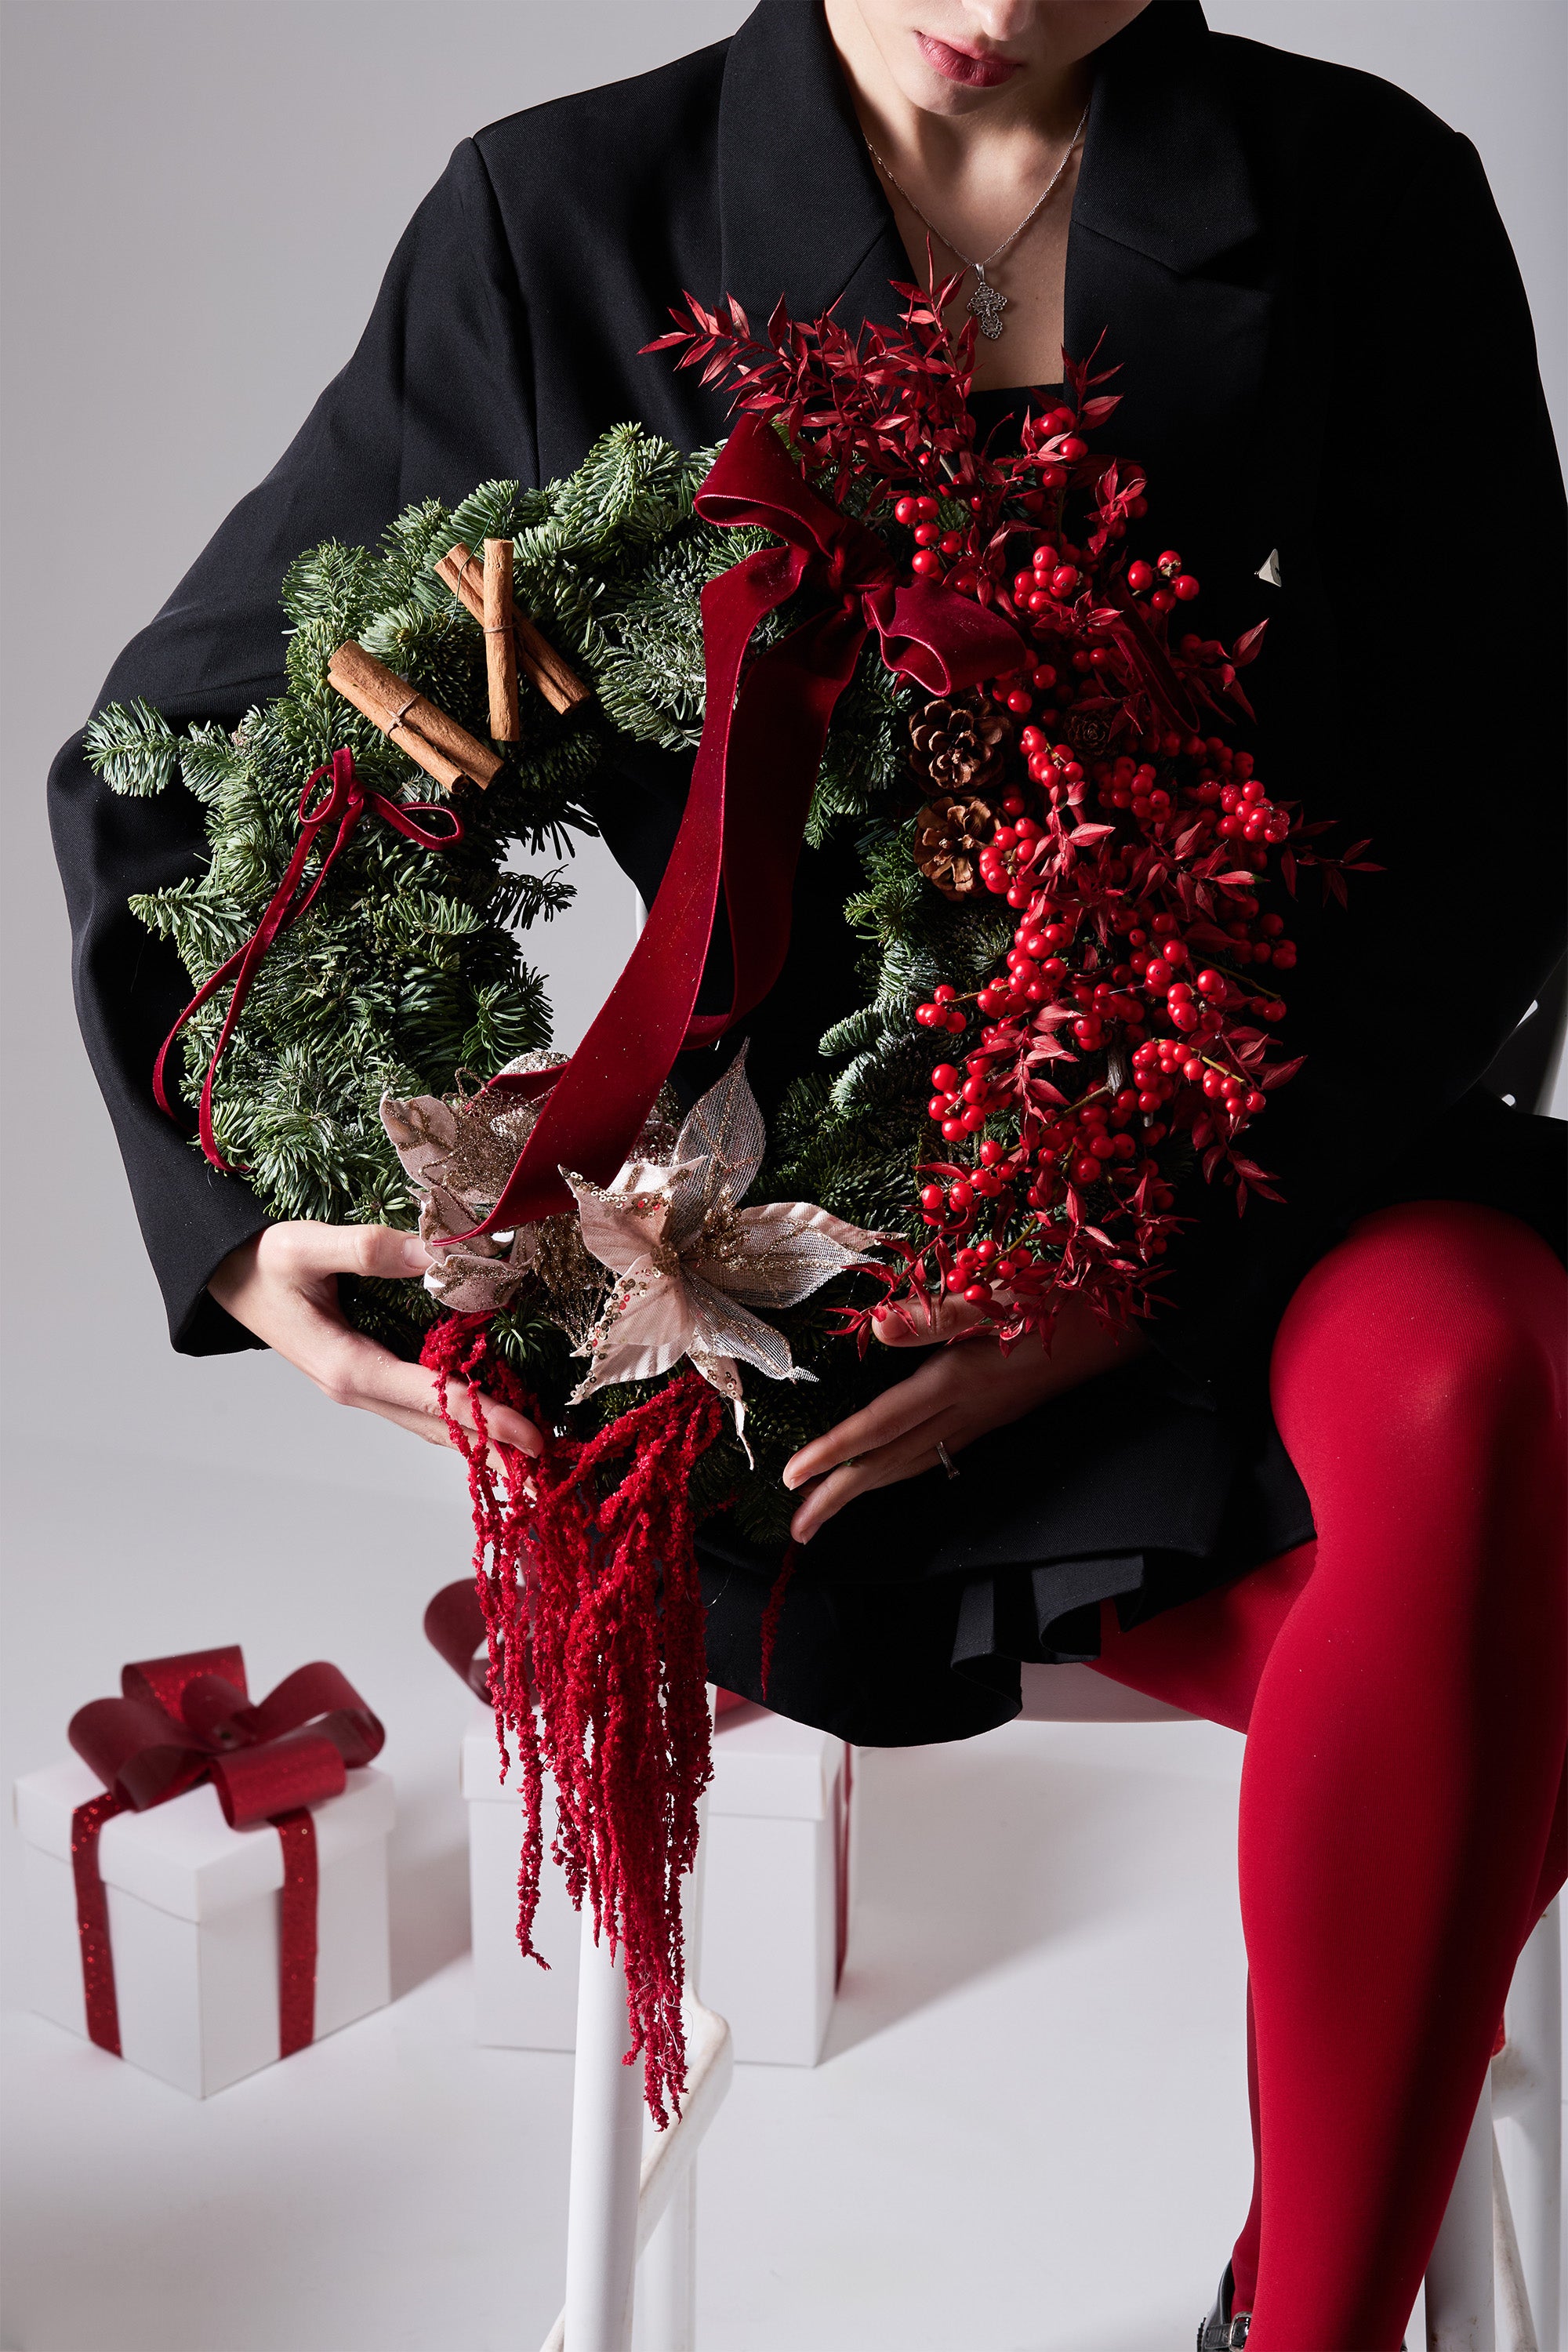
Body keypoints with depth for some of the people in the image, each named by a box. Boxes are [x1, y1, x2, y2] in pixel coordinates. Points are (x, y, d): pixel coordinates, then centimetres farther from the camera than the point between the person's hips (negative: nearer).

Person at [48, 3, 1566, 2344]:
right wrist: (241, 1207, -12)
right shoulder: (566, 217, -1)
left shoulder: (1369, 196, 2)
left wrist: (1167, 1231, -18)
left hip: (1272, 1160, 2)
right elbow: (174, 753, 5)